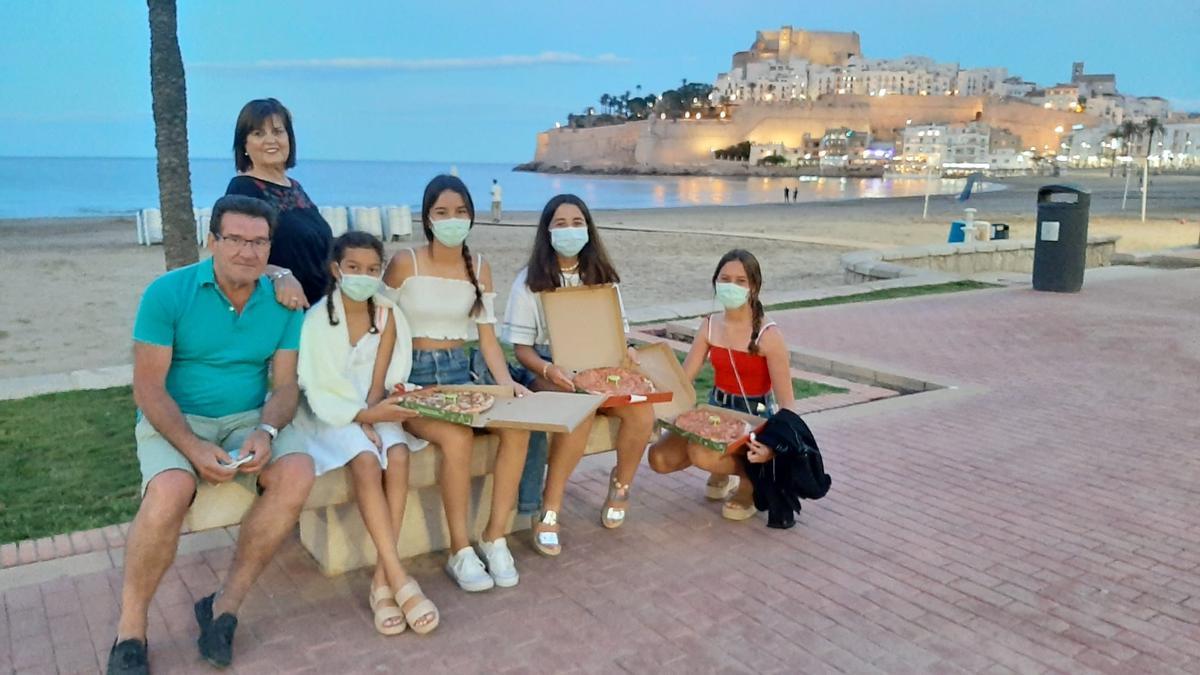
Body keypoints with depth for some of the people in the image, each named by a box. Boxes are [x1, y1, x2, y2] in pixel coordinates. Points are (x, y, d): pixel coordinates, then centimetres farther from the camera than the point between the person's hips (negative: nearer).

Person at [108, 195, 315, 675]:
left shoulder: (283, 303, -1)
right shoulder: (168, 293, -10)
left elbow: (285, 384, 0)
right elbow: (148, 387, -11)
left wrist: (266, 431, -21)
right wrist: (193, 448, -24)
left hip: (249, 419, 3)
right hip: (174, 420, -3)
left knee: (298, 473, -26)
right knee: (171, 491, -34)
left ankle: (226, 603, -12)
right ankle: (130, 629, -11)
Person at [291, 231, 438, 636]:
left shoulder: (387, 315, 0)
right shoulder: (318, 317, -11)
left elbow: (380, 379, -3)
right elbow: (319, 388, -14)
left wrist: (370, 414, -20)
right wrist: (362, 415, -26)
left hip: (374, 409, 3)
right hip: (330, 413, -3)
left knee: (398, 455, -28)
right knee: (366, 461, -32)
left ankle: (381, 579, -24)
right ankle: (399, 578, -32)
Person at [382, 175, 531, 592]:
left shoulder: (479, 268, 8)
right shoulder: (404, 263, -5)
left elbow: (488, 338, 6)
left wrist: (505, 381, -11)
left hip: (461, 373, 4)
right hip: (413, 376, -4)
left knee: (518, 426, -24)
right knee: (457, 436, -34)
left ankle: (495, 538, -10)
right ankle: (460, 551, -16)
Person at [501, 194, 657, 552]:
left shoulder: (602, 277, 12)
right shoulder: (530, 281, -1)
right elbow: (522, 347, -3)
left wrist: (627, 351, -11)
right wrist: (547, 369, -24)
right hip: (550, 372, -3)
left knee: (642, 410, -27)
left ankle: (621, 485, 3)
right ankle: (548, 512, -25)